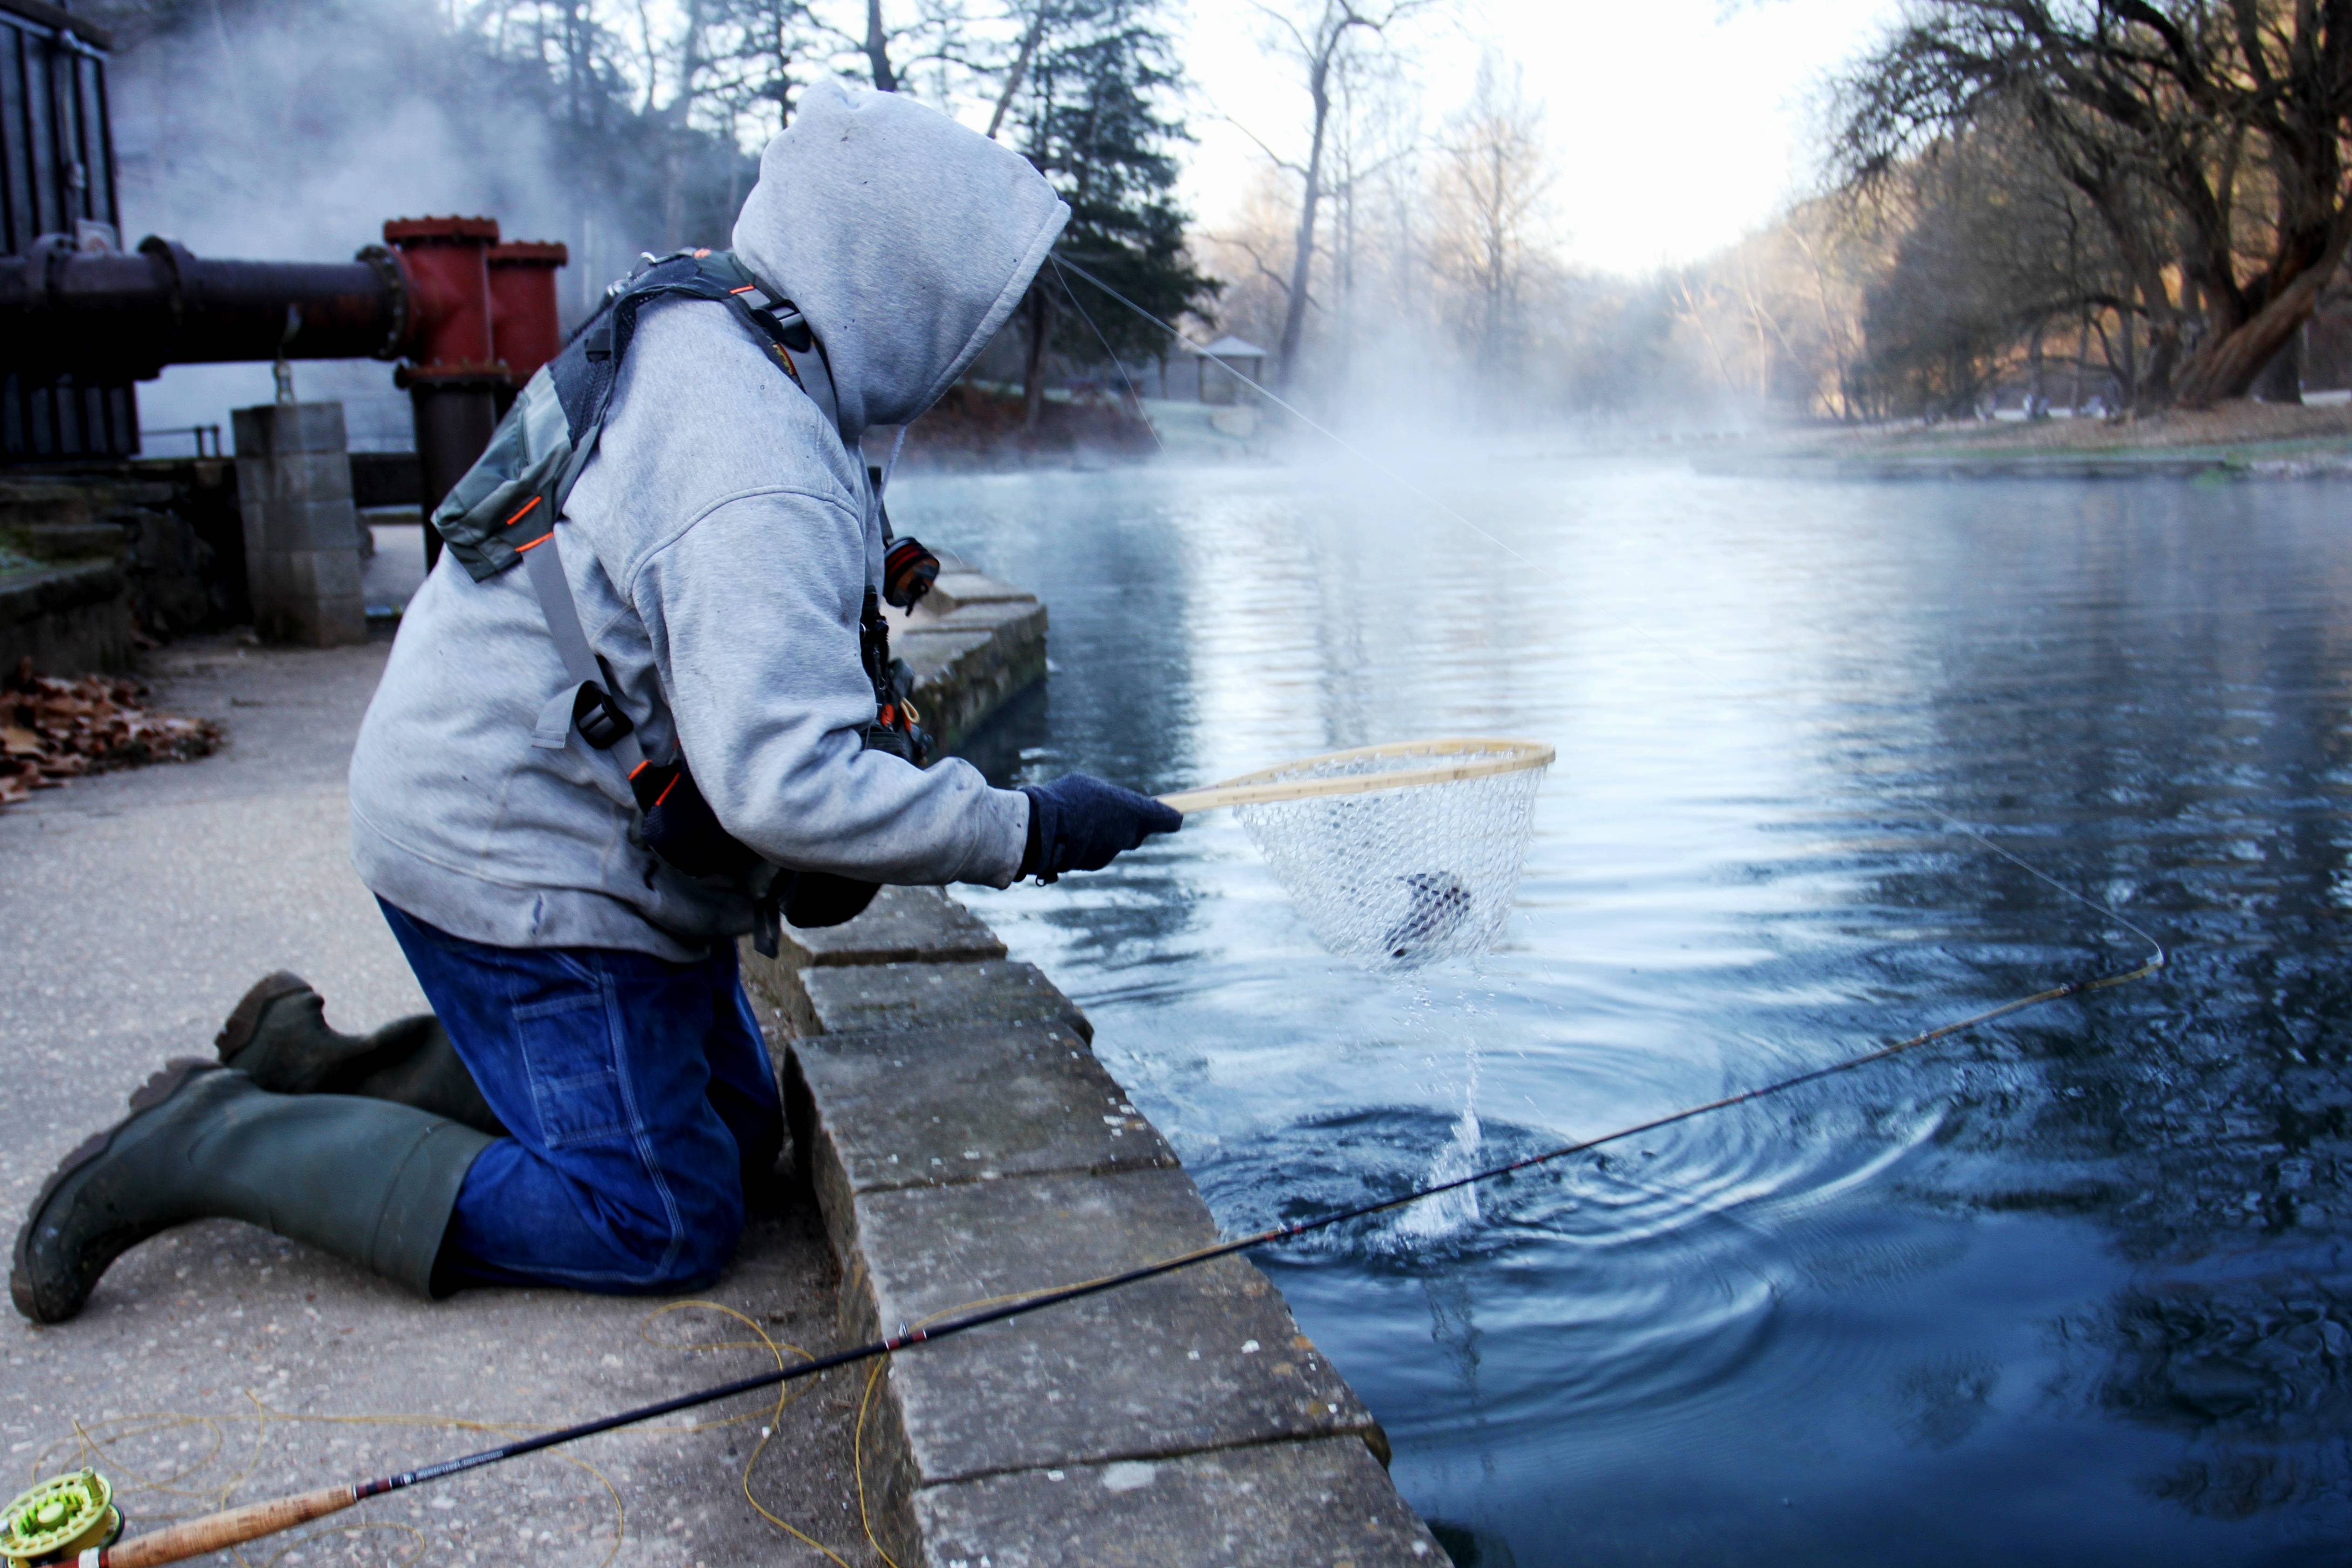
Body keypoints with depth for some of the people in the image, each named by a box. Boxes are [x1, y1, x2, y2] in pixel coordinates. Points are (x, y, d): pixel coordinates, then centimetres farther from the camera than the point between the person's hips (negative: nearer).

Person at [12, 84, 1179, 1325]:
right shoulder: (761, 481, -29)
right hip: (525, 867, -10)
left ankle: (322, 1071, 19)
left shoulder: (684, 331, 4)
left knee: (734, 1136, 17)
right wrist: (1026, 830, -26)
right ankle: (213, 1148, 2)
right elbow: (785, 787, -35)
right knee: (658, 1222, -3)